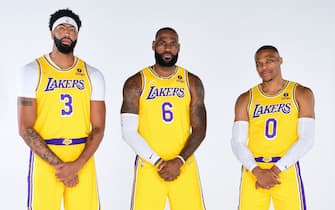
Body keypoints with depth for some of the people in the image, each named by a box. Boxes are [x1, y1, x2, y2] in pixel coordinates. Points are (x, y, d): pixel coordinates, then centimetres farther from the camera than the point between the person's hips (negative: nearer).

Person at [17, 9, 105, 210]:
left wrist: (77, 165, -11)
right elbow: (25, 128, -6)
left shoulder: (92, 75, 6)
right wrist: (58, 164, -13)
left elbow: (98, 128, 3)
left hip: (83, 160, 2)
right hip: (45, 159, -2)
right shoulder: (32, 71, -1)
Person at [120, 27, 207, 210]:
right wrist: (158, 162, -13)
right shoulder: (136, 83, 0)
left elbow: (199, 130, 2)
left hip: (184, 165, 2)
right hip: (148, 167, -1)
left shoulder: (192, 82, 6)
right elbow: (129, 131, -5)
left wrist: (178, 161, -12)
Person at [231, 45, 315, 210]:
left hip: (287, 171, -1)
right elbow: (238, 142, 2)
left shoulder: (301, 94, 4)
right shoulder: (246, 99, 8)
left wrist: (276, 169, -11)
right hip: (253, 173, 1)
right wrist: (257, 171, -13)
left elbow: (306, 139, -4)